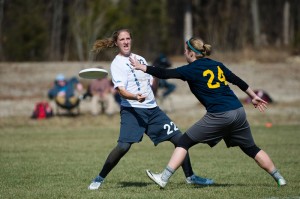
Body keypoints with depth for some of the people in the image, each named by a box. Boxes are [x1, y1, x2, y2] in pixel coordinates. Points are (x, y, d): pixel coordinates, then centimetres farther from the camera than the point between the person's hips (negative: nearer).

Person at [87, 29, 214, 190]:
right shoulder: (117, 64, -4)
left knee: (178, 138, 3)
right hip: (132, 110, -6)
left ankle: (190, 177, 16)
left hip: (152, 109, 6)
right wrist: (135, 97, -37)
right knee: (123, 146, -22)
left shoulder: (140, 59, 17)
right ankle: (99, 179, -5)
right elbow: (121, 90, -18)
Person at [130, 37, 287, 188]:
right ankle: (279, 178, 17)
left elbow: (164, 74, -3)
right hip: (238, 111, 6)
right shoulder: (217, 65, 16)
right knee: (251, 149, 18)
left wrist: (141, 67, 6)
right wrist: (253, 96, 34)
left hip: (218, 116, -6)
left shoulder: (191, 70, -1)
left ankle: (164, 178, -3)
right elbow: (237, 80, 23)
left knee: (184, 142, 3)